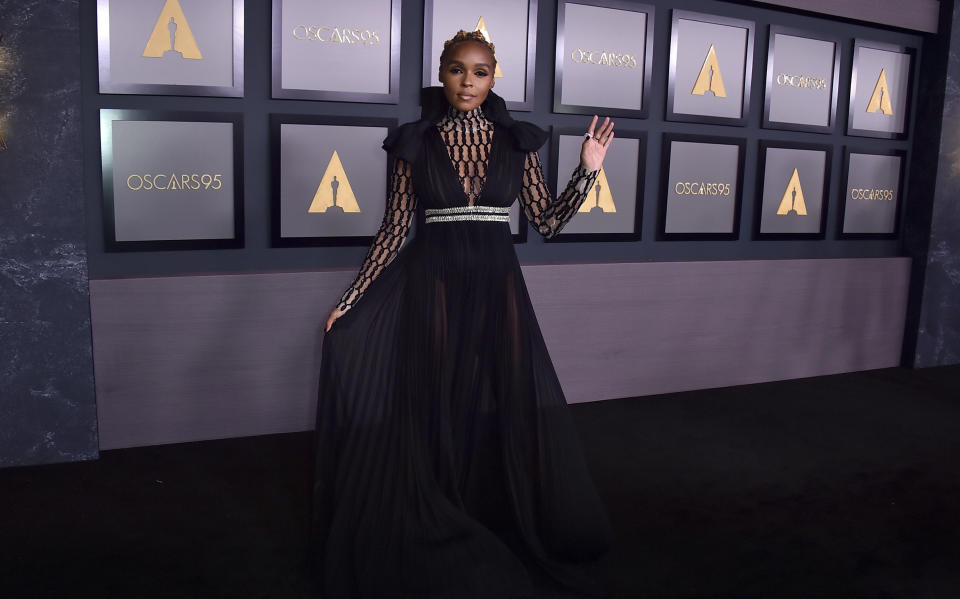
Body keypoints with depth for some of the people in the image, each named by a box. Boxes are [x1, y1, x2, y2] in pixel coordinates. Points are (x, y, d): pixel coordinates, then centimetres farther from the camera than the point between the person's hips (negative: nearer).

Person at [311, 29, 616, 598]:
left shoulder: (517, 141, 6)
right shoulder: (415, 142, 2)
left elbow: (547, 221, 5)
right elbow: (394, 228, 2)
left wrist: (588, 171, -7)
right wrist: (351, 300, -2)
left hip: (497, 288, 2)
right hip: (433, 286, -1)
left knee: (507, 407, 2)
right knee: (436, 409, 4)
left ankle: (505, 524, 26)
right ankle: (438, 535, 24)